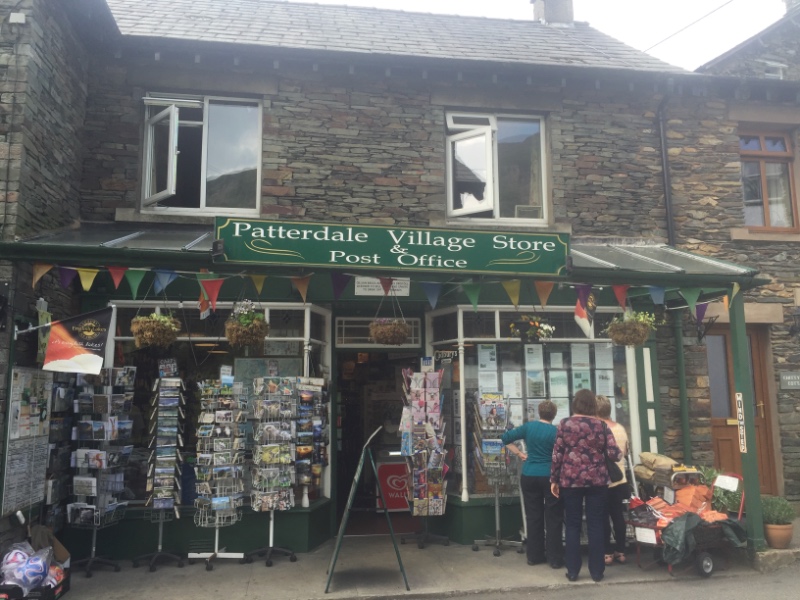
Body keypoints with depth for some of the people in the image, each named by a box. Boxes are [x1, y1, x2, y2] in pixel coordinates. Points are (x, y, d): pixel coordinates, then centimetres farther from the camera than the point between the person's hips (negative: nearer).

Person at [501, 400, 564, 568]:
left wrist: (520, 454, 8)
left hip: (529, 476, 3)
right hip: (550, 477, -3)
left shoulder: (528, 426, 1)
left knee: (533, 516, 11)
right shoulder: (556, 431, -9)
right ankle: (555, 558, 8)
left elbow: (506, 438, 4)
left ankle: (534, 556, 19)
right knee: (553, 518, 5)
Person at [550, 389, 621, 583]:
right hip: (597, 480, 1)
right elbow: (614, 454, -3)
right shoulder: (601, 425, 1)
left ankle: (572, 571, 11)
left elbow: (557, 454, -4)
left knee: (572, 525, 7)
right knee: (595, 525, 8)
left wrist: (554, 480, 3)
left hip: (570, 480, -1)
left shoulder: (565, 424, -2)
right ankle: (597, 571, 13)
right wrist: (619, 452, 21)